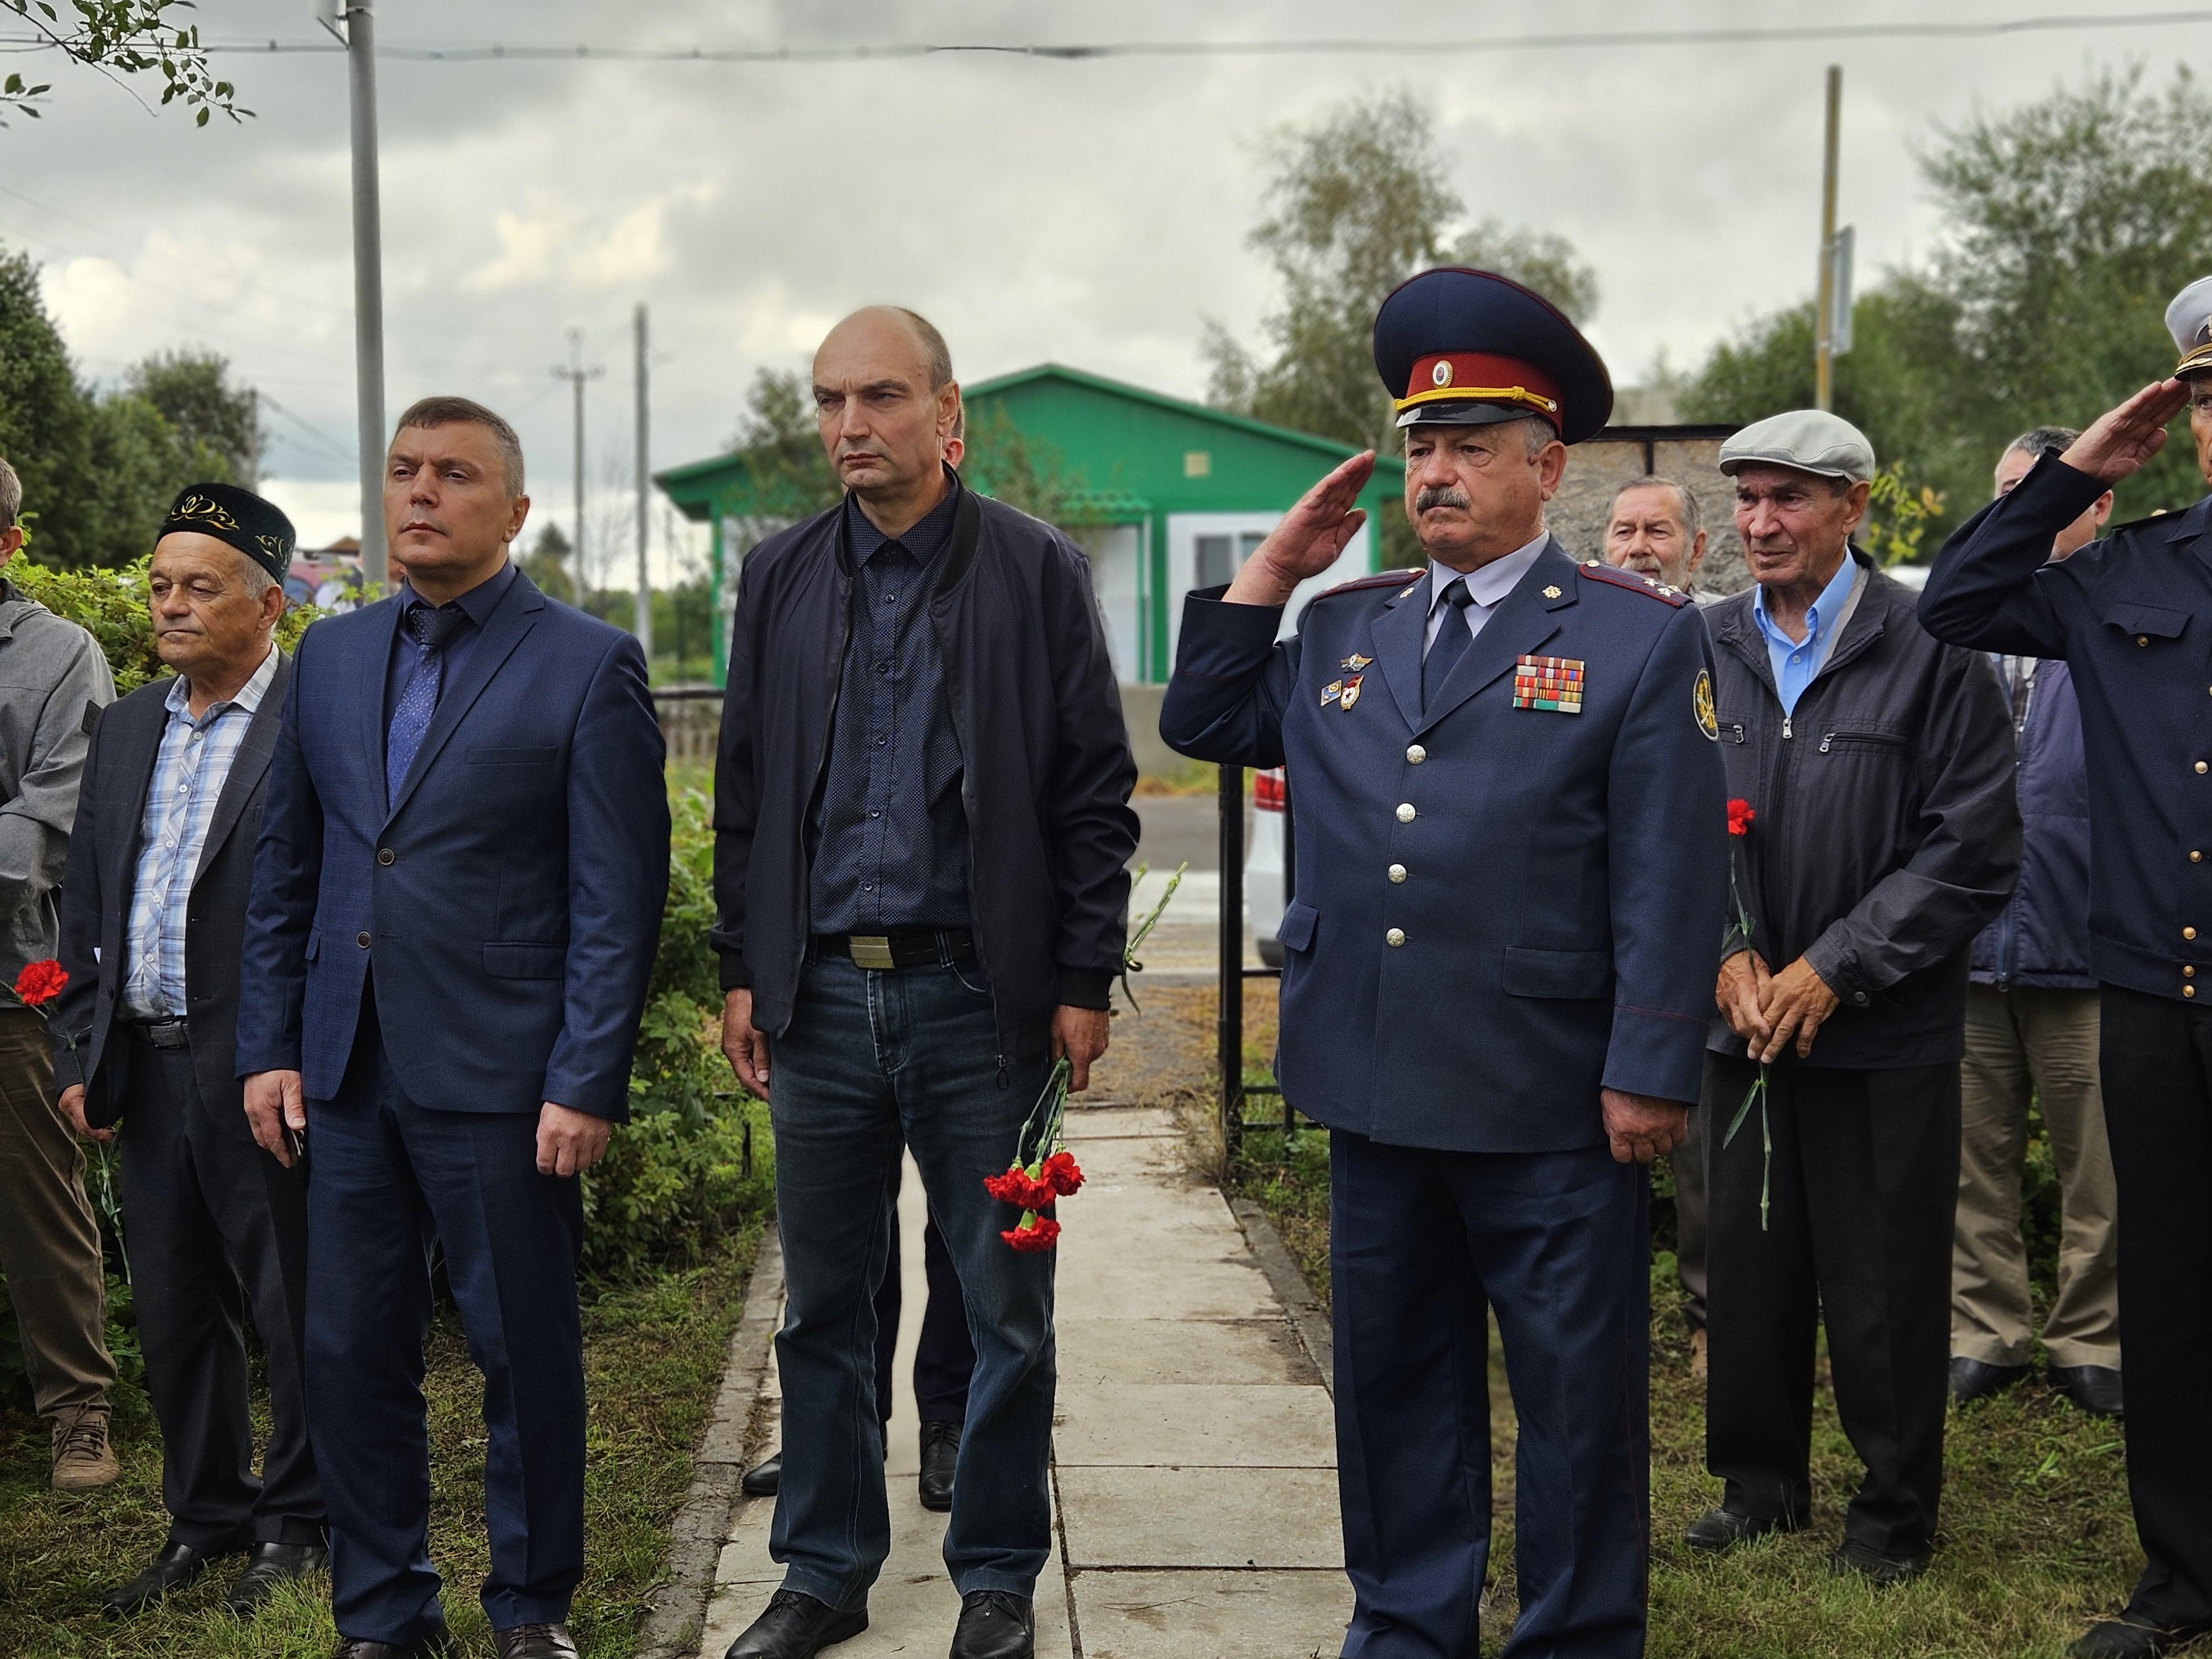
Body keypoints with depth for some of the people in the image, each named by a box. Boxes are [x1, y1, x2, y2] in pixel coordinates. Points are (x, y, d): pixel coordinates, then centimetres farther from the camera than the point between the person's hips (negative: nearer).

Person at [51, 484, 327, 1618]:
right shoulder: (128, 727, 14)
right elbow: (86, 906, 16)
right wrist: (78, 1054, 11)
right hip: (147, 1064, 7)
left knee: (290, 1305, 4)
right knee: (171, 1311, 14)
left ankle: (297, 1524, 20)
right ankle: (205, 1519, 29)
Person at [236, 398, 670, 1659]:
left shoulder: (588, 666, -4)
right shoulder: (331, 658, 12)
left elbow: (619, 898, -8)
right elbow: (286, 872, 15)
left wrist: (587, 1083, -12)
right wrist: (270, 1046, 8)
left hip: (502, 1080, -5)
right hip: (347, 1075, 5)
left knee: (526, 1355, 6)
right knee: (351, 1352, 10)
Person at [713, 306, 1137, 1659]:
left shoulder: (1038, 571, -1)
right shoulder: (780, 578, 9)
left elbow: (1095, 790, -2)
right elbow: (746, 789, 12)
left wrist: (1085, 981, -6)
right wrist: (746, 968, 7)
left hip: (981, 996, -3)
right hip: (820, 996, 3)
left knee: (1007, 1310, 6)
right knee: (824, 1305, 11)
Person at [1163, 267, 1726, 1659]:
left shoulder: (1642, 637, -5)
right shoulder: (1345, 630, 12)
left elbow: (1673, 878, -9)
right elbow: (1201, 721, 15)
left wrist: (1651, 1074, -14)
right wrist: (1274, 569, 7)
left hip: (1552, 1108, -5)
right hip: (1375, 1088, 5)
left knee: (1578, 1395, 8)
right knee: (1395, 1378, 17)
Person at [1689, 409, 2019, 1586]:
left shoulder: (1933, 651, -7)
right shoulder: (1703, 652, 4)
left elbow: (1972, 850, -10)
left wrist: (1833, 970, -14)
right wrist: (1725, 952, -7)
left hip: (1886, 1035, -3)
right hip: (1741, 1024, 4)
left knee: (1883, 1279, 5)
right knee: (1747, 1262, 11)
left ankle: (1896, 1511, 23)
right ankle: (1760, 1482, 29)